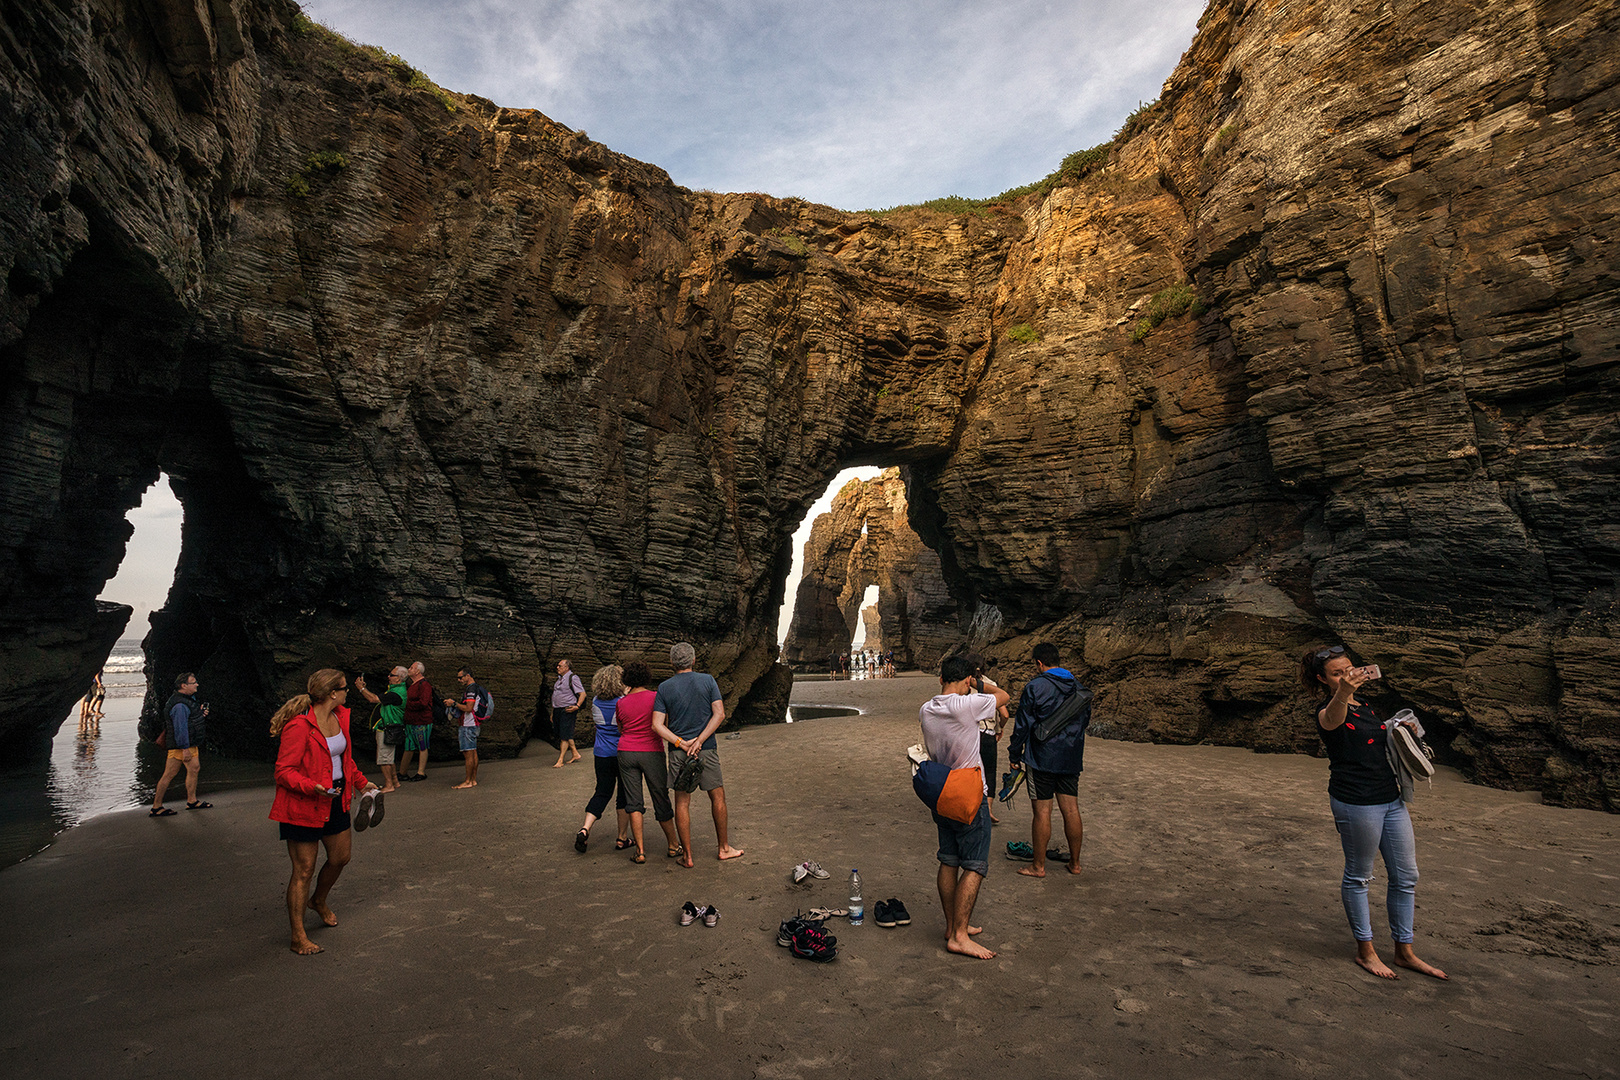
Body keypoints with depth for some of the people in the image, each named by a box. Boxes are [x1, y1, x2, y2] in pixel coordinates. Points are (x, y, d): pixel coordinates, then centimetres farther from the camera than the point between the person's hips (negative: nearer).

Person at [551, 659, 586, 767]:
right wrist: (552, 713, 19)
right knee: (566, 735, 13)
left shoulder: (573, 678, -9)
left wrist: (577, 706, -21)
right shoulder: (559, 679, 16)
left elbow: (583, 693, -13)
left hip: (567, 710, -9)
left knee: (565, 736, -6)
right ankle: (575, 754, 25)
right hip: (557, 710, 9)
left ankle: (560, 761, -4)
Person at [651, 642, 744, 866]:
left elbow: (658, 725, -8)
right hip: (707, 749, 0)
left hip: (678, 753, 1)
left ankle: (687, 855, 13)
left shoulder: (664, 687, -1)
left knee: (682, 802, 8)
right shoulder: (708, 681, -1)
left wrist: (681, 744, -10)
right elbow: (719, 714, -9)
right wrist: (698, 741, -12)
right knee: (717, 797, 12)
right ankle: (724, 848, 20)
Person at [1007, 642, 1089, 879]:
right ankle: (1075, 863, 22)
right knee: (1071, 810, 11)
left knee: (1042, 812, 1)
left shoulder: (1034, 687, -11)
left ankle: (1039, 866, 10)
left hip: (1042, 759, -5)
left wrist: (1014, 754, 0)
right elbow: (1086, 718, 20)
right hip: (1071, 759, 6)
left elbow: (1023, 725, -10)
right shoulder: (1078, 687, 6)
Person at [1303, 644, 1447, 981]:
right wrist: (1343, 692, -60)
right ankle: (1365, 951, 18)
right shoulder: (1328, 710, -12)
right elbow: (1332, 719, -39)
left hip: (1391, 798, 8)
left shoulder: (1367, 707, 14)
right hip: (1356, 801, -8)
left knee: (1406, 877, 13)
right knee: (1358, 876, 3)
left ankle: (1404, 951, 28)